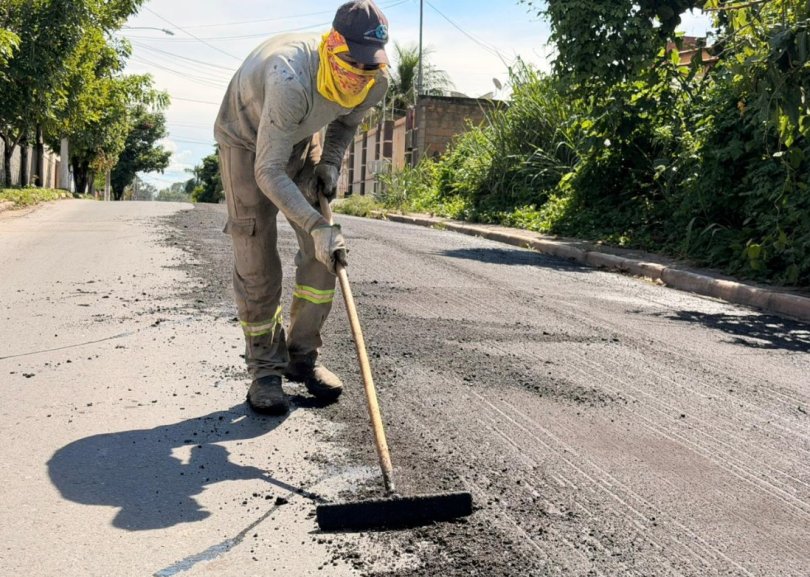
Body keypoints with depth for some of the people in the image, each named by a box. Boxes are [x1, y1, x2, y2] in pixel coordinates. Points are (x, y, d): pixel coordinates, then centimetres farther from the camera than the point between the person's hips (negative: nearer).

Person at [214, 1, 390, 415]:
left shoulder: (376, 82, -21)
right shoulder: (291, 78, -42)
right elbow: (268, 172, -38)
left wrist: (330, 163, -11)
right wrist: (316, 226, -43)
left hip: (303, 141, 6)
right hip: (248, 143, -5)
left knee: (325, 252, -2)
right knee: (257, 265, -10)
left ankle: (301, 356, 13)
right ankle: (264, 369, 7)